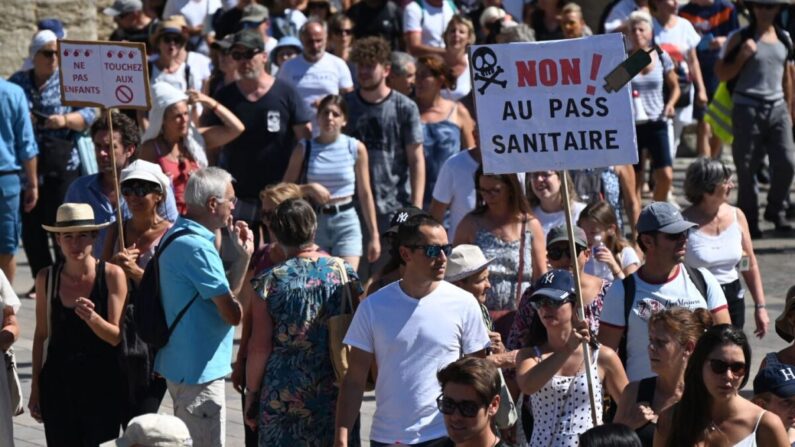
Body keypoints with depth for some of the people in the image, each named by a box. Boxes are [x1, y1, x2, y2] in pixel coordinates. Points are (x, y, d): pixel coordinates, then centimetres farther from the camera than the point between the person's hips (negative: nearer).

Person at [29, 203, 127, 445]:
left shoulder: (112, 275, -6)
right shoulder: (46, 278, 2)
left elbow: (117, 337, -7)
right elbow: (41, 335, 12)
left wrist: (92, 318, -27)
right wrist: (35, 387, 13)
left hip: (101, 382, -2)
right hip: (58, 383, 2)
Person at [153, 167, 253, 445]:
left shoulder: (177, 237, 12)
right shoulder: (196, 248, -22)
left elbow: (222, 293, 14)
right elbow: (232, 313, -20)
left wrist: (242, 255, 3)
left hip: (182, 366, 11)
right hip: (199, 370, -11)